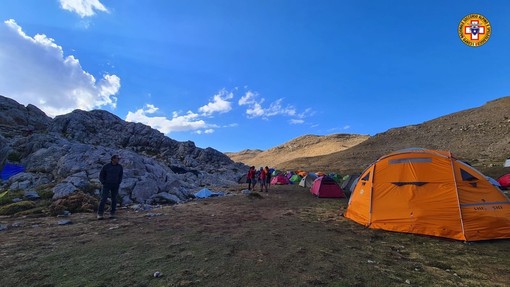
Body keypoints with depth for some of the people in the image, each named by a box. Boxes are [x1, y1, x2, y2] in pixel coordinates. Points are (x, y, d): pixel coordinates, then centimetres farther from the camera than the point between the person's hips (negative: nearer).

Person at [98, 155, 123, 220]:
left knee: (114, 199, 4)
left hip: (115, 186, 2)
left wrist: (118, 183, 2)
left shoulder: (120, 167, -1)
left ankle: (112, 213, 13)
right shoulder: (106, 166, -8)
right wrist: (103, 183, -7)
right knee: (103, 199, -7)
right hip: (107, 185, -2)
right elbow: (101, 175, 1)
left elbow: (121, 175, 12)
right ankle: (100, 214, 2)